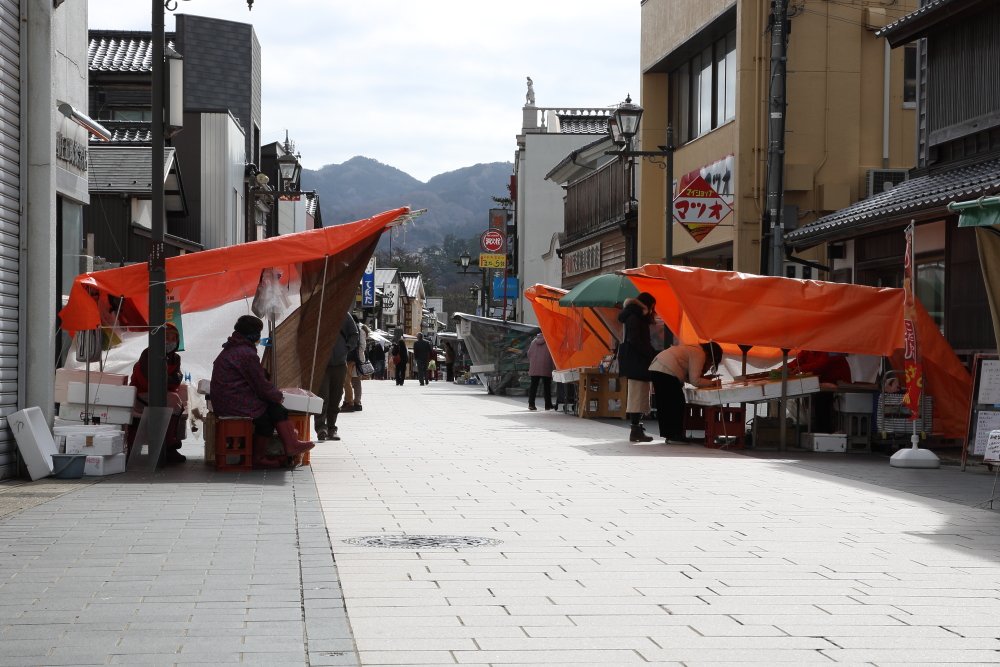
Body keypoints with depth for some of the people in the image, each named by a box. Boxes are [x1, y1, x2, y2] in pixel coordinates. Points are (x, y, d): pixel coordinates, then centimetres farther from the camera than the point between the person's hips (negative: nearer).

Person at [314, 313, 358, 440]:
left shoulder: (345, 316, 6)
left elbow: (354, 334, 16)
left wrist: (346, 348, 0)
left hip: (340, 364, 4)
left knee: (335, 399, 8)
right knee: (322, 397, -15)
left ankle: (331, 429, 15)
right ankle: (321, 427, -18)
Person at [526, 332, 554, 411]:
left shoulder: (534, 342, 14)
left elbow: (529, 353, 14)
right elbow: (553, 354, -2)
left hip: (534, 367, 3)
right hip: (546, 368, -3)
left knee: (533, 385, 2)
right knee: (547, 386, 3)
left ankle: (531, 404, -8)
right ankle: (548, 405, 5)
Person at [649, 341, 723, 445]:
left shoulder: (694, 350, 24)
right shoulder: (700, 354, -6)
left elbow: (688, 377, 20)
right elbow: (695, 381, -8)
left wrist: (704, 378, 14)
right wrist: (710, 383, 4)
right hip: (666, 372, -10)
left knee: (665, 405, 13)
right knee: (677, 404, -4)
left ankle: (668, 435, 17)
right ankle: (674, 436, -4)